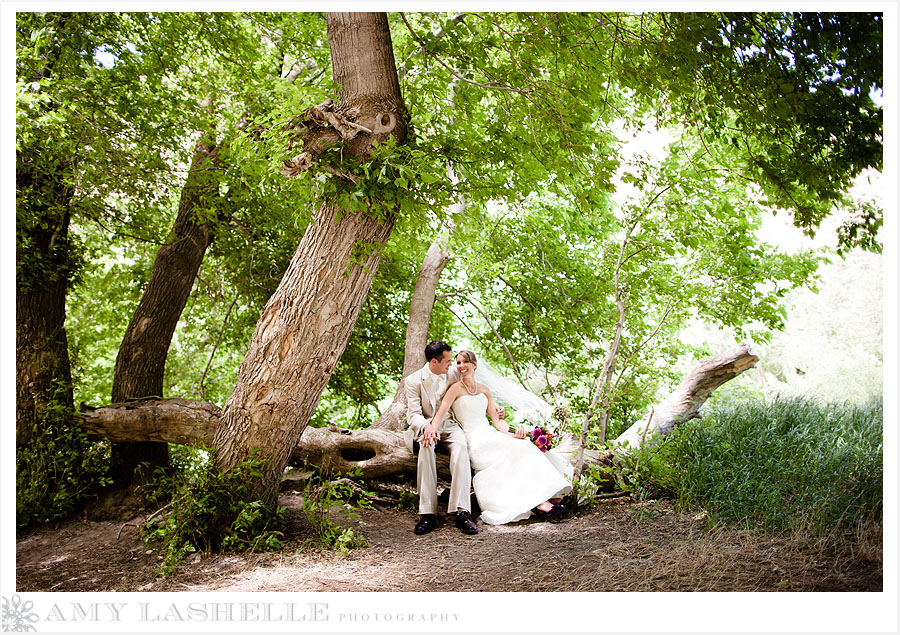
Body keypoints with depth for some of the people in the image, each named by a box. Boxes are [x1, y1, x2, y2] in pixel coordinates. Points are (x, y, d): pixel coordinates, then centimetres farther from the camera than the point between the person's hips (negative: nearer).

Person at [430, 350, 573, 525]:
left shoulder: (484, 389, 16)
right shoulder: (456, 389, 0)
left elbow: (496, 420, 12)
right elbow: (440, 413, -12)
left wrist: (511, 433, -7)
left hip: (489, 435, 5)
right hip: (473, 440, -5)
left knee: (522, 446, -21)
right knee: (514, 451, -26)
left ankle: (550, 496, -29)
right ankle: (537, 502, -28)